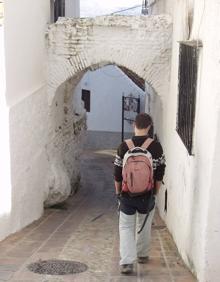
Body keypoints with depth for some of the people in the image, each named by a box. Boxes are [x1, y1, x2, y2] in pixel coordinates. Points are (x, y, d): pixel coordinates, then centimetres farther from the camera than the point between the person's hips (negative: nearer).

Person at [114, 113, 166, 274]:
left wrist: (118, 192, 11)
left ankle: (127, 262, -5)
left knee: (126, 227, 8)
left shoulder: (124, 147, -9)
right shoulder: (156, 146, -8)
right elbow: (160, 173, -3)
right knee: (144, 226, 22)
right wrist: (156, 191, 10)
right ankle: (142, 255, 37)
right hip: (147, 195, 1)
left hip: (127, 195, -1)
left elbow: (117, 173, -3)